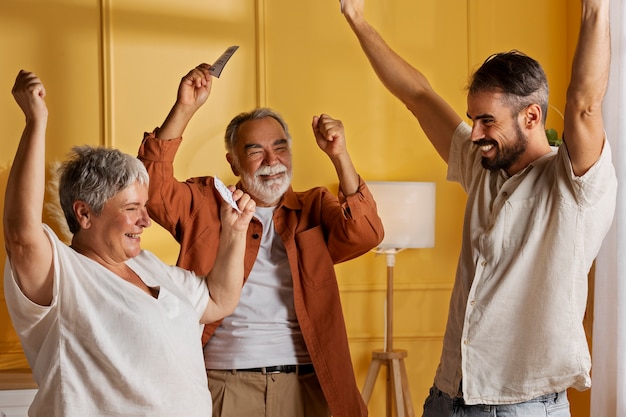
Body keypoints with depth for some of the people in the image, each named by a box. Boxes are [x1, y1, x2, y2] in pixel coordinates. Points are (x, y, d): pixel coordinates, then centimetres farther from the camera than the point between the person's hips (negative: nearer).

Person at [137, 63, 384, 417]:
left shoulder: (315, 207, 10)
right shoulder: (206, 204, 8)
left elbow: (364, 236, -7)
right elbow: (153, 188, -8)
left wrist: (339, 156, -19)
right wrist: (184, 109, -16)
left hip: (304, 385, 1)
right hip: (224, 384, -1)